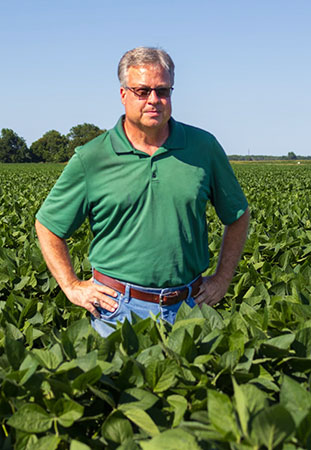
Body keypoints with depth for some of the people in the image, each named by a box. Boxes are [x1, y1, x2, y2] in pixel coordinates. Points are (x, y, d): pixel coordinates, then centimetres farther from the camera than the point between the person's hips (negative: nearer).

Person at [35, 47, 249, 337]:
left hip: (188, 306, 2)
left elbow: (238, 215, 12)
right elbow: (47, 225, 6)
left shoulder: (204, 147, 1)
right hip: (118, 307, -1)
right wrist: (72, 287, 1)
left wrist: (223, 279, 8)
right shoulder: (90, 159, -4)